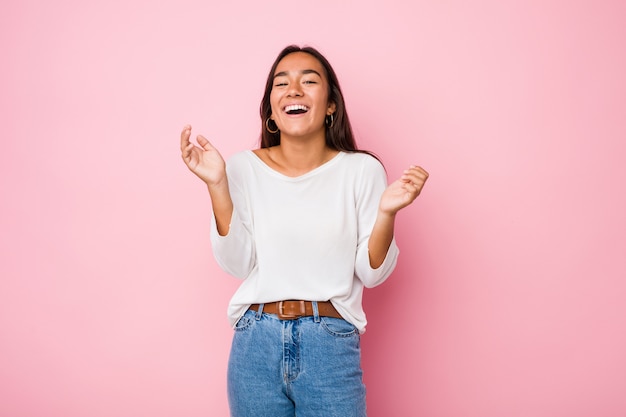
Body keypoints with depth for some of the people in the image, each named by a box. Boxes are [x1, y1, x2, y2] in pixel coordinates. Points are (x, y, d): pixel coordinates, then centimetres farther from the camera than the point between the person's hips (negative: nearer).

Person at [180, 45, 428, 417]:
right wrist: (218, 185, -14)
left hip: (331, 347, -1)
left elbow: (371, 273, -3)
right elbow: (238, 264, -7)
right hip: (256, 344, 1)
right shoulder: (245, 168, 0)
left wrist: (387, 212, -19)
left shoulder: (361, 170, -4)